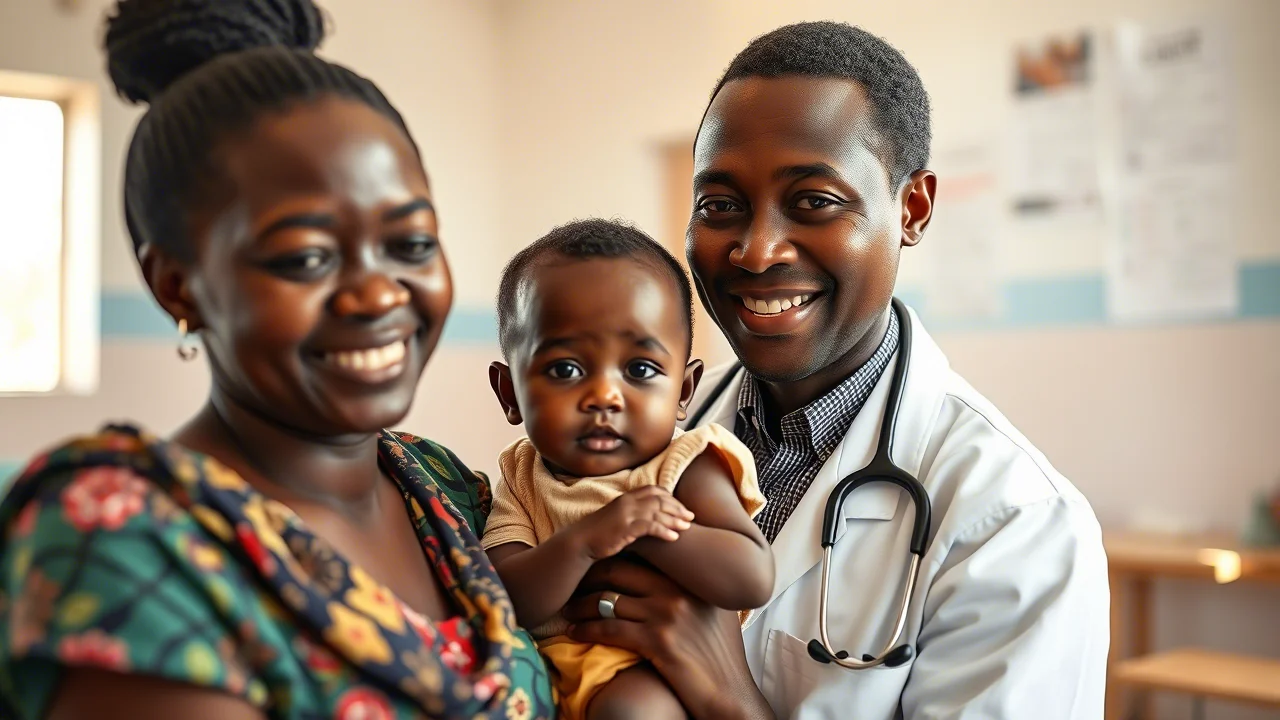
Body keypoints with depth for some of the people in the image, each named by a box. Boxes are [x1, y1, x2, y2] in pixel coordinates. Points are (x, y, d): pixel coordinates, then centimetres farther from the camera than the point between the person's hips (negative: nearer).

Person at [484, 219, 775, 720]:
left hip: (650, 671, -4)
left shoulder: (686, 470, -12)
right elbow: (508, 603, -13)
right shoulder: (522, 478, -1)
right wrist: (584, 541, -30)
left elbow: (753, 579, -22)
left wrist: (640, 534, -27)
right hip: (548, 664, 4)